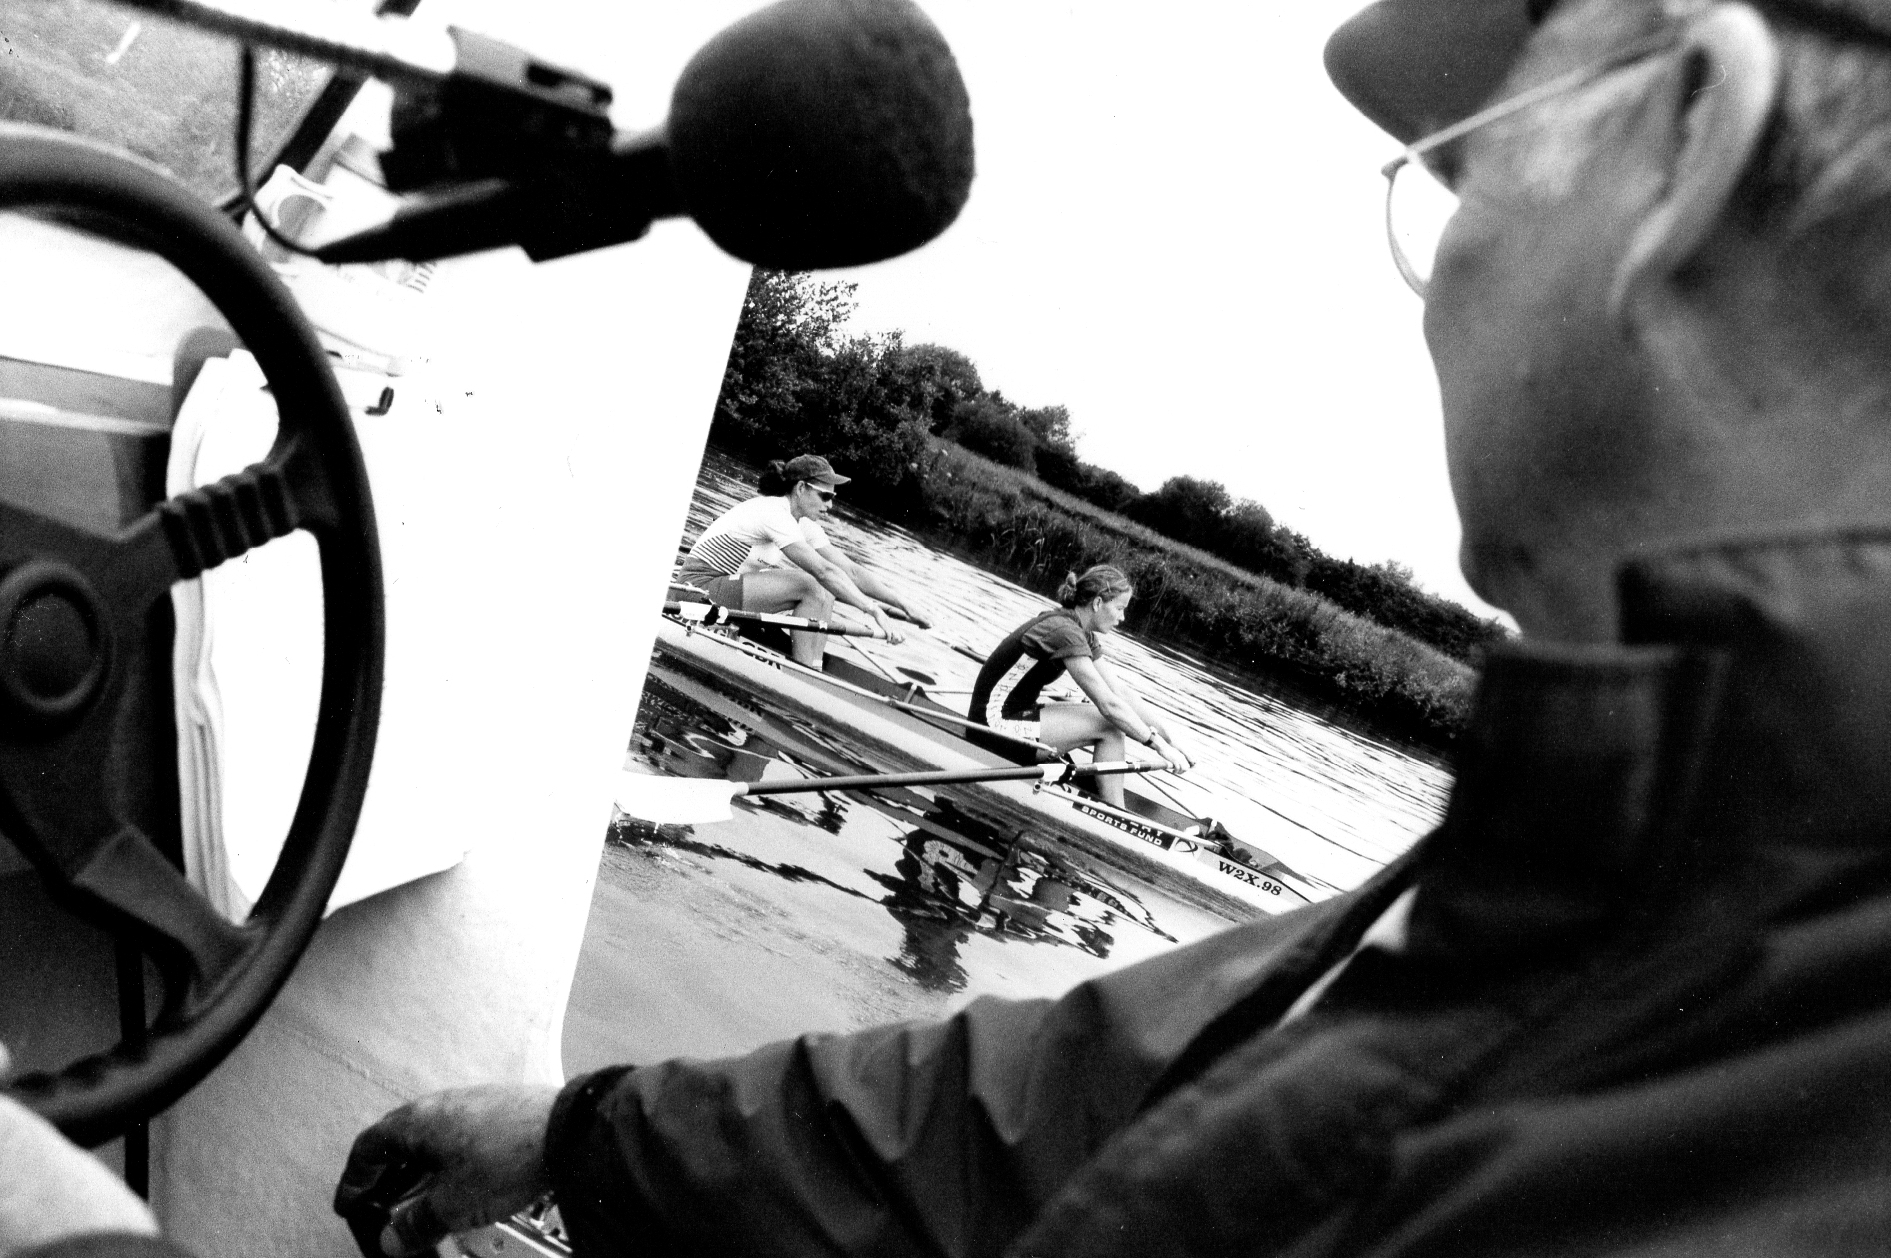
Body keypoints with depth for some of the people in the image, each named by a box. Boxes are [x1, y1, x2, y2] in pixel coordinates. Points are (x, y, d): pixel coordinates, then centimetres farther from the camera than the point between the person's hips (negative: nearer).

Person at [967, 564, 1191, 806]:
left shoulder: (1082, 635, 9)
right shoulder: (1065, 632, -21)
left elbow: (1121, 692, 8)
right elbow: (1109, 704, -23)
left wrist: (1170, 740, 3)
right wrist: (1159, 744, -18)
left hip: (1017, 713, 10)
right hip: (997, 721, -10)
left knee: (1112, 725, 0)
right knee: (1110, 725, -14)